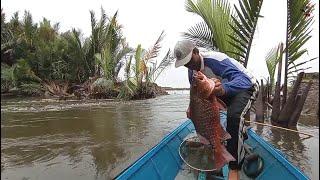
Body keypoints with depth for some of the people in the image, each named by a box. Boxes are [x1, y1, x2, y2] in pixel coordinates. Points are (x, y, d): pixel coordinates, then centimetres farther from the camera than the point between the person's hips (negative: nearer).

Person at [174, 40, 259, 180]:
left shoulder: (215, 60, -34)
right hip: (224, 89, 8)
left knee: (233, 115, -33)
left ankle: (234, 169, -17)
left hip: (247, 86, -7)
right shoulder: (192, 70, -9)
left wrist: (223, 89, -65)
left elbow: (244, 80, -44)